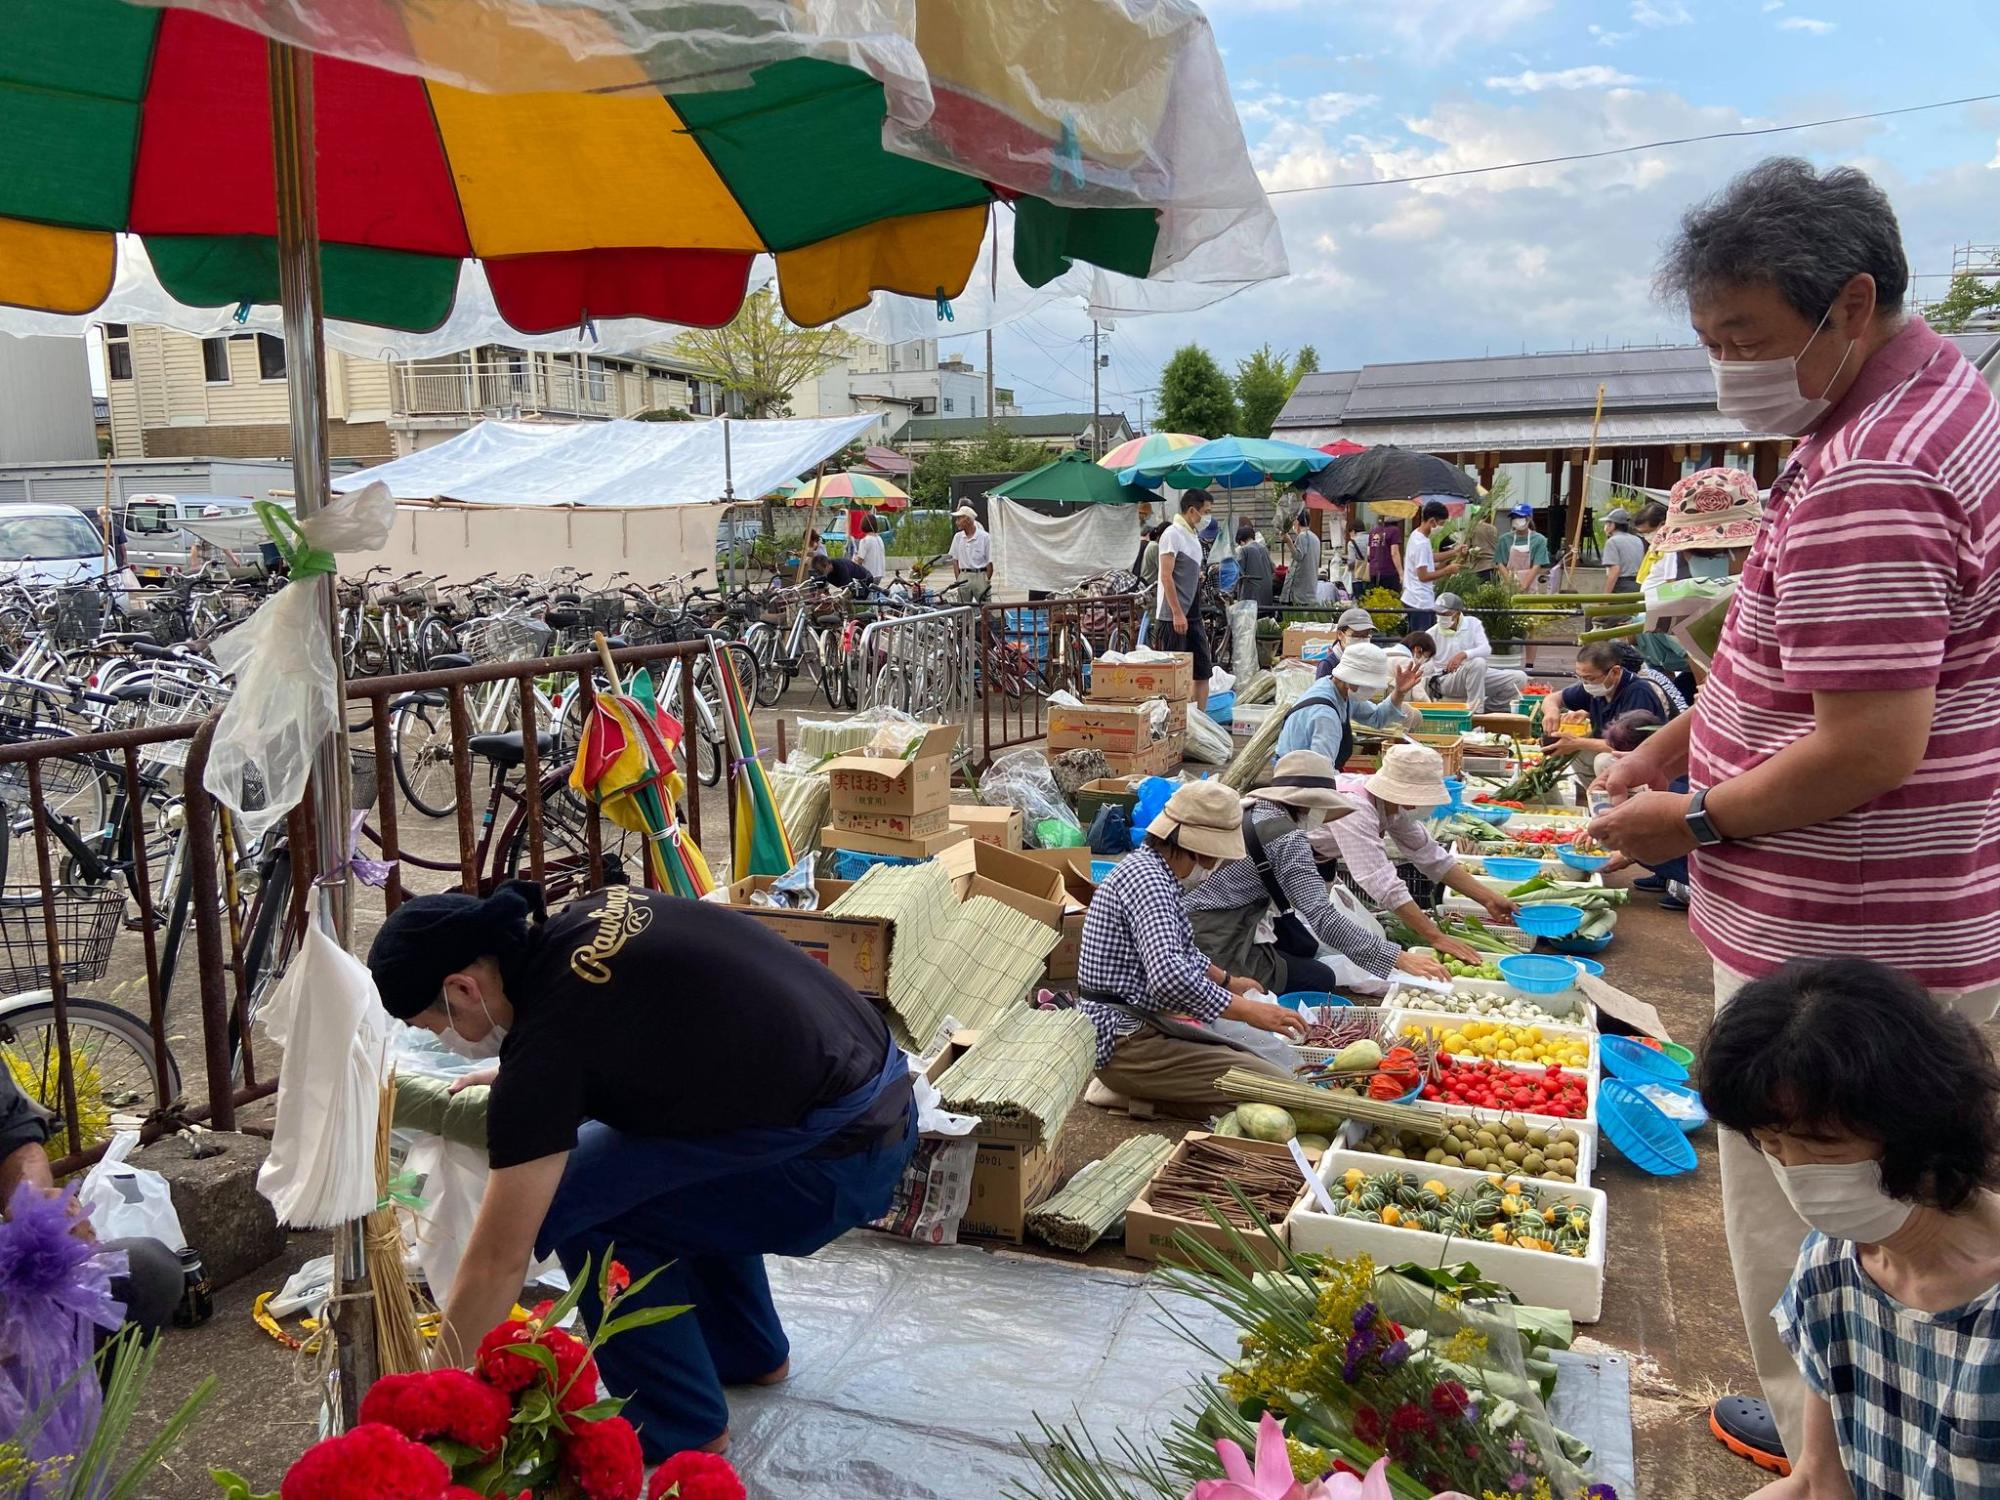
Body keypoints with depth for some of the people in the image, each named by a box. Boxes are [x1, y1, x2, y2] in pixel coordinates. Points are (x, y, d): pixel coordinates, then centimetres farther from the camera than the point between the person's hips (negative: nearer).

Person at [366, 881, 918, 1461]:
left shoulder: (548, 1035, -18)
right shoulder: (592, 912, 5)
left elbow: (497, 1263, -12)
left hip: (841, 1156, -9)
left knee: (576, 1203, -8)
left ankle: (682, 1431, 7)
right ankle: (750, 1354, 34)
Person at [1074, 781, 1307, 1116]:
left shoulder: (1146, 866, 13)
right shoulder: (1147, 879, -20)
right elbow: (1169, 974, -34)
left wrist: (1226, 979, 35)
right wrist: (1246, 1010, -26)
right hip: (1127, 1040, -11)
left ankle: (1132, 1088, 6)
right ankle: (1136, 1093, -9)